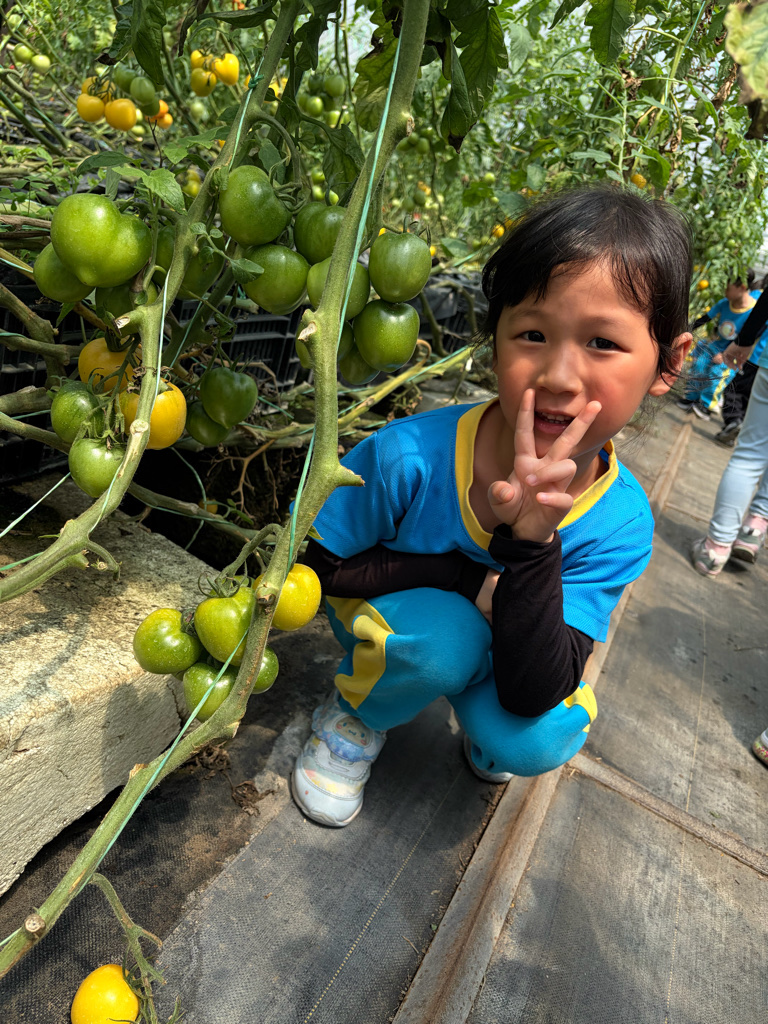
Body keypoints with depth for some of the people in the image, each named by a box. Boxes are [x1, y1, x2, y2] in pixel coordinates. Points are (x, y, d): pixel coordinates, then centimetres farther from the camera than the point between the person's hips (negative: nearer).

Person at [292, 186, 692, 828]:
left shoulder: (620, 524, -26)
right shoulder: (411, 456, -33)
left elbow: (533, 694, -29)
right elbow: (319, 565, -20)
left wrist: (531, 540, -46)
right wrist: (473, 578, -30)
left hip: (506, 654, 2)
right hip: (392, 621, -1)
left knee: (539, 742, -26)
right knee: (441, 631, -33)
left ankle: (480, 725, 13)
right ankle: (356, 718, 1)